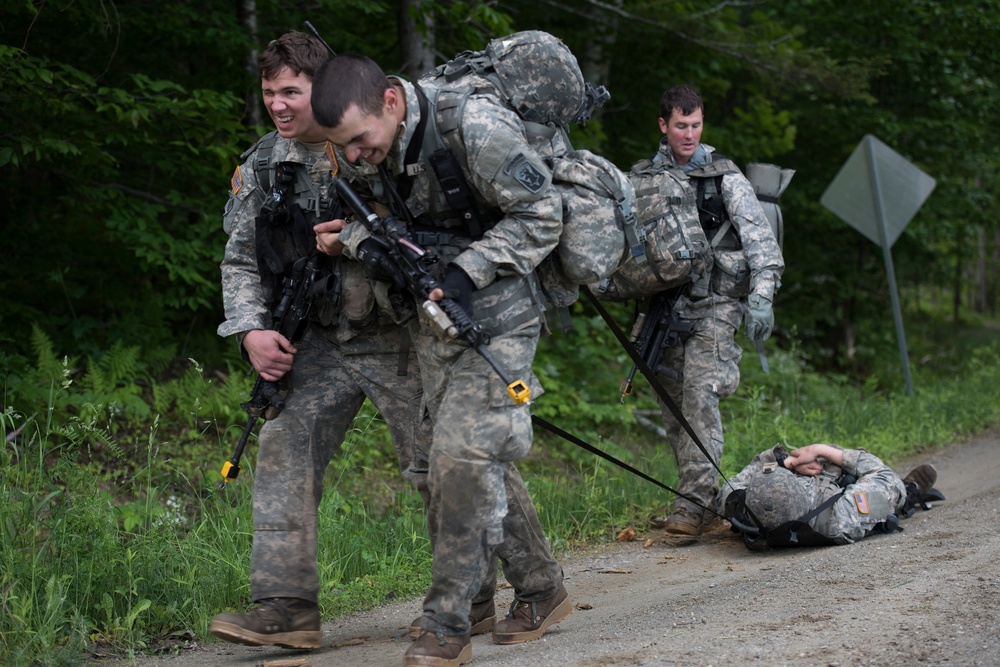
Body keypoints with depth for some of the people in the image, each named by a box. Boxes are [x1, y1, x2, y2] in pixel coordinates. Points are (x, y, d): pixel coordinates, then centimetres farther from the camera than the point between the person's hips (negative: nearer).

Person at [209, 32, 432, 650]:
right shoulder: (259, 168, 5)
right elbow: (241, 261, 12)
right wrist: (251, 329, -4)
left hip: (395, 336, -4)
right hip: (318, 344, 5)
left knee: (437, 465, -1)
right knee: (284, 453, -7)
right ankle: (287, 607, -6)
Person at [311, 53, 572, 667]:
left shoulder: (475, 128, -24)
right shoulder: (366, 146, -2)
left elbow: (542, 215, -17)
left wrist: (468, 270, -22)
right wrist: (357, 238, -9)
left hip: (497, 312, -7)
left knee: (462, 455, -14)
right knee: (482, 460, 12)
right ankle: (542, 591, 27)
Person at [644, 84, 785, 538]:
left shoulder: (724, 177, -3)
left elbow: (759, 237, -9)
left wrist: (762, 297, -20)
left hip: (714, 304, -5)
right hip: (669, 304, 5)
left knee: (699, 396, -18)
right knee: (671, 404, 6)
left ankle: (694, 505, -21)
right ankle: (689, 496, 17)